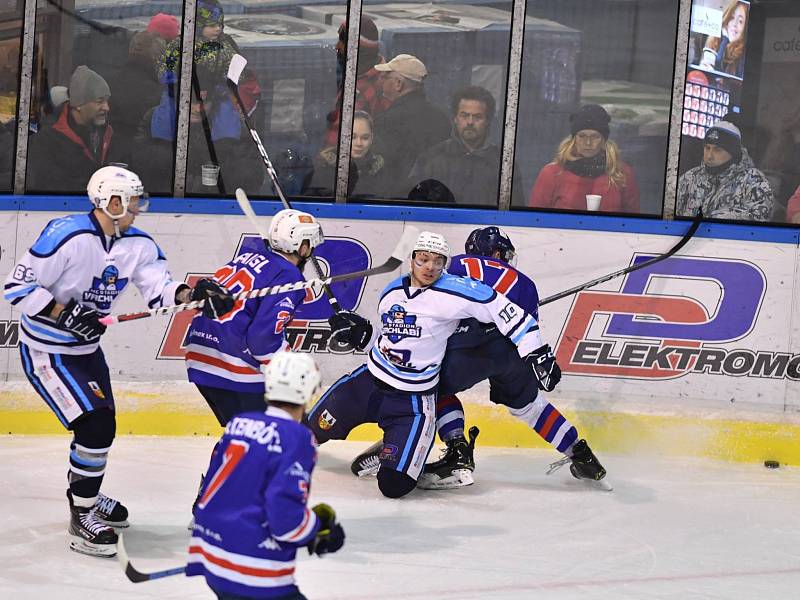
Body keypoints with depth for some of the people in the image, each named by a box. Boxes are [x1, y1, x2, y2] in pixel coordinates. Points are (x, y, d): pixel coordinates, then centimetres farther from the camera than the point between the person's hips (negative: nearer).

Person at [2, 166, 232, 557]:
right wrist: (62, 314, -30)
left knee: (100, 424, 20)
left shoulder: (138, 244, -3)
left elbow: (158, 285, -9)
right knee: (96, 425, -16)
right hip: (45, 352, -8)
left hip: (86, 347, 8)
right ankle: (82, 520, -5)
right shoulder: (67, 236, -25)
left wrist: (191, 294, -29)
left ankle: (84, 495, 46)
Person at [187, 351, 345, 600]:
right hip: (253, 576, -9)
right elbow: (285, 513, -20)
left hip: (212, 560, 9)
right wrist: (319, 531, -1)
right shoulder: (297, 438, -13)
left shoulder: (239, 423, 10)